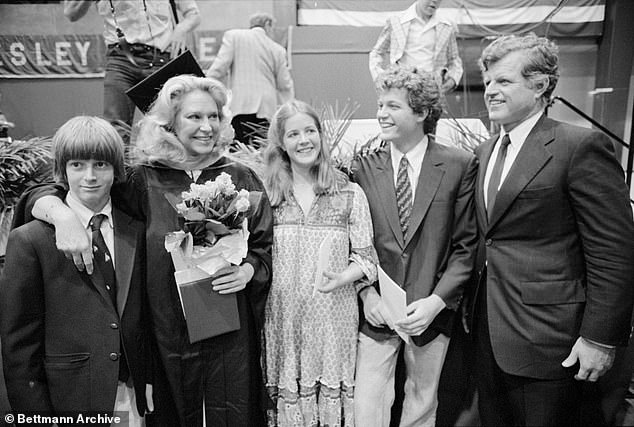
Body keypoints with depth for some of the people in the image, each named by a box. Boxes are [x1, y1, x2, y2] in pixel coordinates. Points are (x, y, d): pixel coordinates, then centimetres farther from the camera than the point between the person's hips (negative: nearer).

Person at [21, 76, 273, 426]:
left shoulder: (240, 180, 0)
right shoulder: (142, 182, -5)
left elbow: (266, 246, 6)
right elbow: (42, 195, -2)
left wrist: (248, 270, -15)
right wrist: (63, 216, -24)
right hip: (168, 335, 0)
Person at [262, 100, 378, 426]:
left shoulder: (350, 194, 0)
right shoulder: (268, 196, 4)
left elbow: (365, 258, 0)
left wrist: (340, 278, -17)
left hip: (334, 319, -1)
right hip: (282, 318, 1)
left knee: (332, 395, 7)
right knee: (287, 397, 9)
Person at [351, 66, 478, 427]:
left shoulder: (459, 165, -6)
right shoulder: (364, 167, -2)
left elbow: (466, 245, -4)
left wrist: (436, 300, -13)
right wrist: (366, 293, -10)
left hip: (432, 309, 0)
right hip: (376, 311, 1)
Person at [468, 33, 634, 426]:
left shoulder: (581, 147, -13)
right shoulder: (486, 150, 10)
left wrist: (600, 338, -15)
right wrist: (474, 304, 12)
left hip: (546, 335, -7)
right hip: (490, 330, 7)